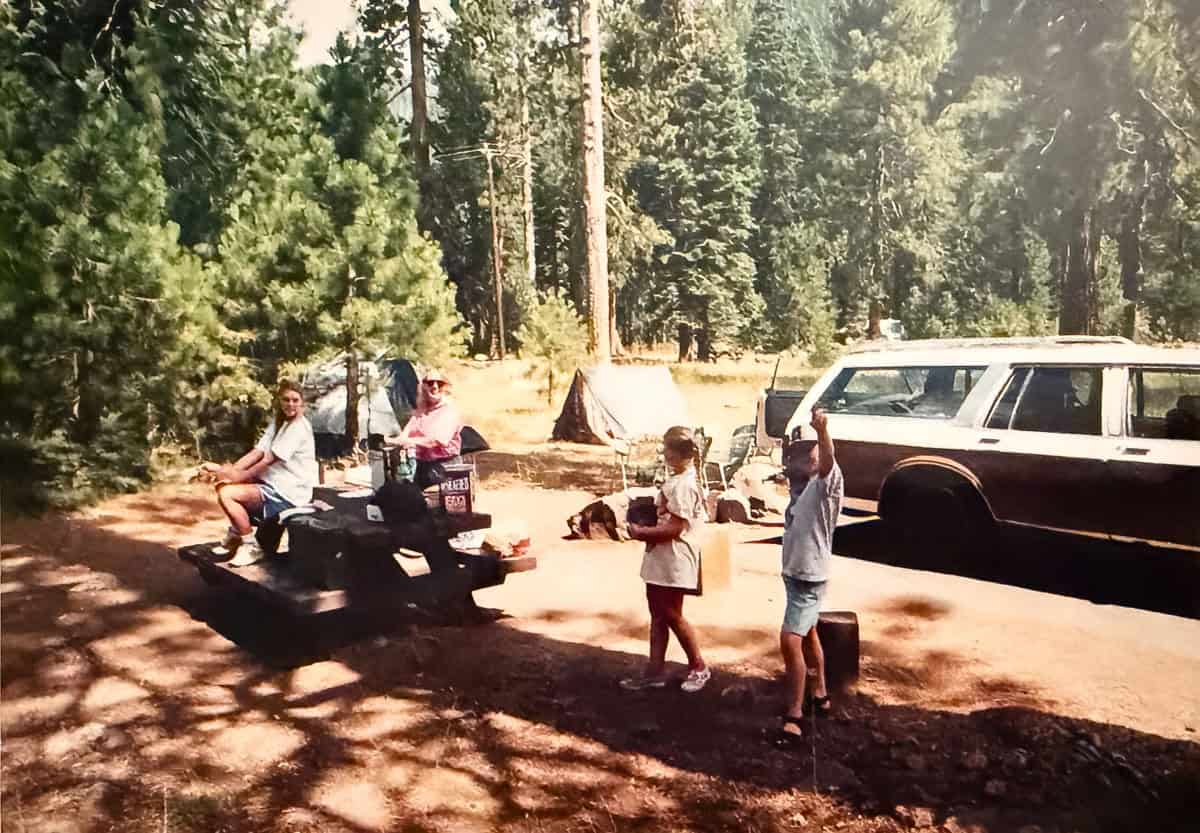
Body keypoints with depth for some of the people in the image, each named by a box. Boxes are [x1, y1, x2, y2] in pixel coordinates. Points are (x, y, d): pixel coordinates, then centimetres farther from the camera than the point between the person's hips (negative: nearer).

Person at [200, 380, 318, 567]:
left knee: (227, 494, -19)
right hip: (273, 484, 9)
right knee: (223, 484, 5)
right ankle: (236, 534, 22)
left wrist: (239, 476, -16)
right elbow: (257, 453, 2)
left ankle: (251, 546, -4)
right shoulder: (278, 423, 14)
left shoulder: (299, 427, -15)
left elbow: (269, 460, -19)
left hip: (289, 494, -9)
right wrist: (230, 471, -12)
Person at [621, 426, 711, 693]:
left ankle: (698, 667, 18)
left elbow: (675, 528, -22)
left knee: (672, 616, 1)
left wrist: (642, 532, -15)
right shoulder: (676, 480, 11)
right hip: (660, 559, 10)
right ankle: (655, 671, 19)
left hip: (673, 562, -10)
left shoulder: (683, 485, -20)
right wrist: (644, 527, 8)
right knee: (658, 616, 12)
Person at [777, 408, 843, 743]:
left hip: (809, 578, -10)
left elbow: (828, 463, -39)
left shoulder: (824, 486, -19)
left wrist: (822, 432, -55)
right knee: (808, 635, 22)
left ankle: (793, 716, -8)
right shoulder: (799, 491, 6)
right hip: (794, 575, 10)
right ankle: (819, 695, 39)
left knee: (790, 640, -16)